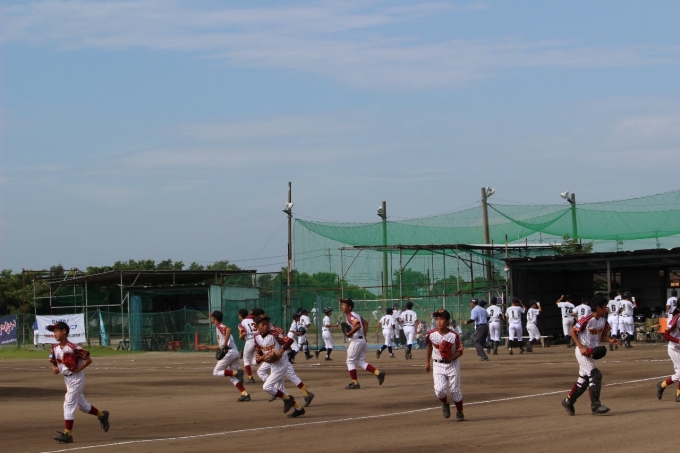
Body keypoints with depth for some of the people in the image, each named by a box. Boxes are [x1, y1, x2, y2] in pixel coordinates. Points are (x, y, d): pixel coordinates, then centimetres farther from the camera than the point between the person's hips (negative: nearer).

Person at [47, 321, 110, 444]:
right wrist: (54, 368, -7)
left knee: (69, 404, -12)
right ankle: (102, 415, 41)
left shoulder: (73, 347, -21)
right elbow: (53, 361, 14)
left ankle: (68, 434, -11)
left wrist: (77, 369, -21)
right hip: (66, 378, 8)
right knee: (82, 405, 19)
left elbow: (88, 360, -18)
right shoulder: (55, 348, 1)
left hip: (76, 378, -8)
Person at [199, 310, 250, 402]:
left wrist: (225, 344, -27)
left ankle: (237, 372, -18)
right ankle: (245, 394, -3)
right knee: (232, 377, 10)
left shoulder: (219, 326, -3)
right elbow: (220, 346, 31)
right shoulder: (219, 328, 26)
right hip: (235, 353, 9)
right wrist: (206, 347, 36)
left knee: (216, 372, -1)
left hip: (229, 352, -9)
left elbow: (228, 329, -26)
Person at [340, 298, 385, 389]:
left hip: (356, 341, -10)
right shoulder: (355, 315, 16)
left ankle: (355, 383, 1)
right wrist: (364, 336, 19)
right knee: (361, 362, 13)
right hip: (362, 340, 10)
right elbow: (365, 322, 23)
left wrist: (349, 334, -21)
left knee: (350, 361, 0)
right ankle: (378, 373, 1)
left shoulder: (350, 316, -14)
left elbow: (358, 325, -30)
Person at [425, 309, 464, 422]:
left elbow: (460, 351, -6)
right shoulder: (431, 334, -7)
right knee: (439, 389, -14)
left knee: (455, 390, 5)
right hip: (438, 365, 1)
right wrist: (427, 362, 17)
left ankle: (459, 413, 24)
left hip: (452, 365, -1)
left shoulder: (454, 336, -14)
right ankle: (445, 404, 19)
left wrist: (452, 357, -24)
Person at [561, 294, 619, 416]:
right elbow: (573, 331, -15)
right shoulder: (587, 320, -21)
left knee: (583, 380, 14)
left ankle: (568, 401, 29)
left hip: (591, 352, 8)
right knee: (595, 376, -13)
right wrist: (581, 347, -22)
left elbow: (602, 335, 13)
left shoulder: (603, 321, 2)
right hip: (583, 352, -8)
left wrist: (610, 340, -7)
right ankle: (595, 406, -8)